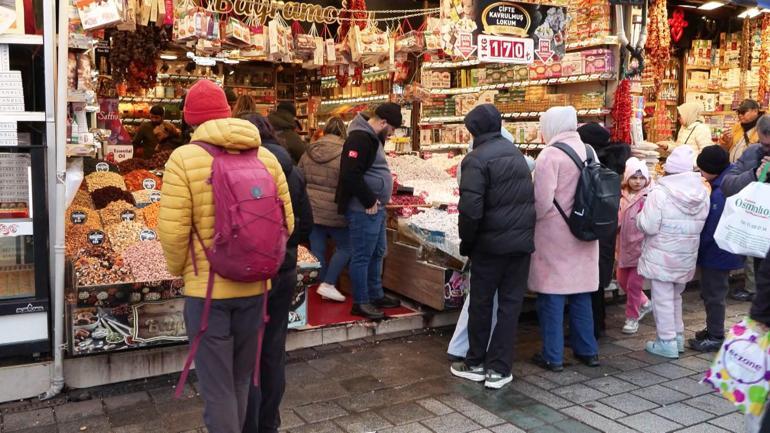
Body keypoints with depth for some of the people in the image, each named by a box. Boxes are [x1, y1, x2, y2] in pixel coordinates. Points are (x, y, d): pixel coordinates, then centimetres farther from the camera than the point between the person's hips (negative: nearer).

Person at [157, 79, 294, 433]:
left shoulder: (184, 158, -11)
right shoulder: (266, 157, 1)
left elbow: (172, 231, -14)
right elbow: (286, 222, 2)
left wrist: (180, 271, 5)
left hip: (207, 288, -4)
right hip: (254, 286, 4)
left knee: (217, 387, 7)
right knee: (240, 379, 22)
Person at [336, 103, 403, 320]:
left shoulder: (372, 138, 15)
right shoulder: (359, 139, -17)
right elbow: (350, 175, -26)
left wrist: (381, 197, 12)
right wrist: (369, 201, -18)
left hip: (376, 207, 11)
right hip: (363, 210, -10)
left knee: (377, 253, 18)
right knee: (362, 256, -2)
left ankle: (376, 295, 30)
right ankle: (361, 302, 8)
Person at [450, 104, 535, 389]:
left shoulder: (476, 160, -12)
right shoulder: (516, 154, 9)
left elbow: (470, 209, -19)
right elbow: (528, 197, 11)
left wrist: (466, 242, -6)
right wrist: (523, 231, 15)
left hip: (490, 244, -5)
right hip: (522, 240, 5)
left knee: (481, 303, 10)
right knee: (510, 304, 8)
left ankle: (475, 363, 22)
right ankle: (498, 369, 12)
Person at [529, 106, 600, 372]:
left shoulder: (551, 154, -14)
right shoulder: (588, 151, 5)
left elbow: (542, 200, -18)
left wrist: (533, 220, 0)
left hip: (554, 235, -6)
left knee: (552, 296, 3)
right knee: (581, 294, 16)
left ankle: (553, 356, 9)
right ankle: (587, 350, 25)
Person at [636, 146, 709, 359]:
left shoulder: (660, 192, -19)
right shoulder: (702, 192, 1)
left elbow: (648, 226, -20)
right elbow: (702, 225, 7)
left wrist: (640, 216, -1)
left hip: (662, 255, -6)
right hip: (686, 256, 7)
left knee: (663, 298, 4)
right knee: (676, 296, 22)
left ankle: (667, 342, 9)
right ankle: (678, 336, 31)